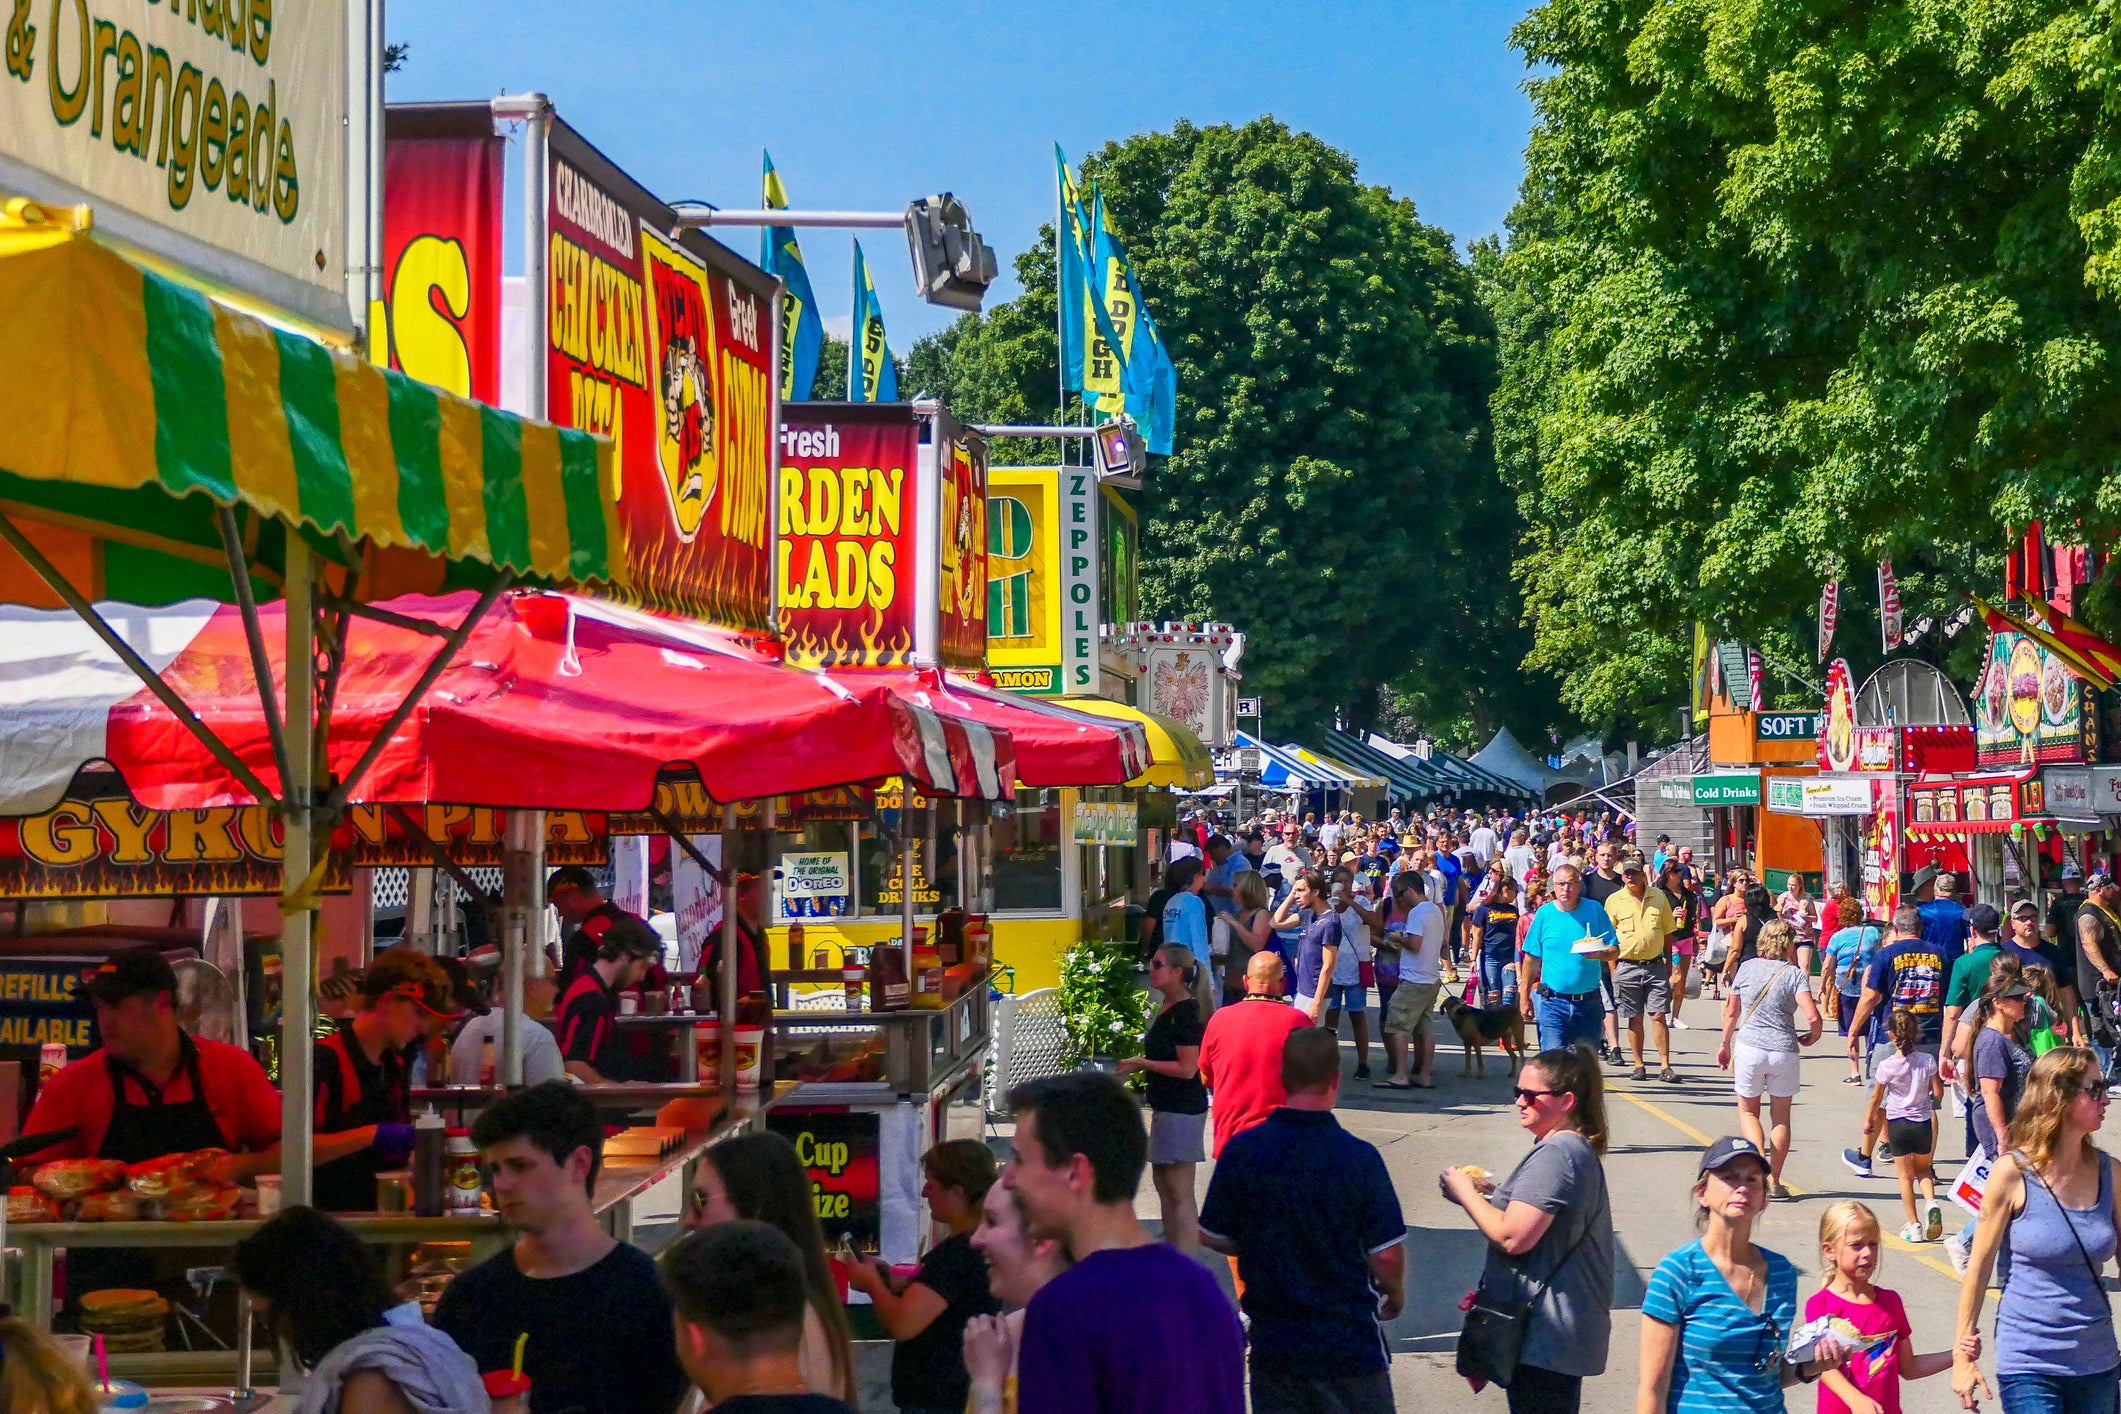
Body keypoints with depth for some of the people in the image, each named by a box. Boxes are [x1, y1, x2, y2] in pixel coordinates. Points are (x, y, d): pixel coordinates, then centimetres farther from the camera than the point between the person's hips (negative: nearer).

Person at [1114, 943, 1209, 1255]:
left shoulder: (1186, 1012, -18)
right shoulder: (1168, 1007, 11)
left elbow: (1187, 1068, -22)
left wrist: (1143, 1063, -16)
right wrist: (1138, 1064, 10)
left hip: (1182, 1110, -11)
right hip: (1166, 1107, 11)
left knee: (1180, 1192, -8)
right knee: (1162, 1180, 17)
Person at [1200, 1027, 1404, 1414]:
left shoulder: (1241, 1150, -9)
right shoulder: (1359, 1158, -15)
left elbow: (1215, 1237, 1)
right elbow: (1386, 1254, -12)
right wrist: (1395, 1295, 10)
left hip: (1272, 1344, 2)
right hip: (1351, 1346, -2)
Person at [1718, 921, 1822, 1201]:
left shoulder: (1747, 968, 2)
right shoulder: (1793, 973, -5)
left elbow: (1731, 1012, 10)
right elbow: (1813, 1016, -15)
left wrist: (1725, 1045, 23)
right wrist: (1811, 1038, 7)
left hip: (1749, 1046, 1)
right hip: (1783, 1050, -1)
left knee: (1748, 1111, 17)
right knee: (1781, 1117, 14)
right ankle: (1774, 1181, 14)